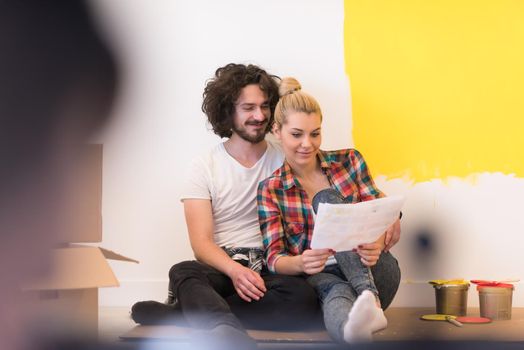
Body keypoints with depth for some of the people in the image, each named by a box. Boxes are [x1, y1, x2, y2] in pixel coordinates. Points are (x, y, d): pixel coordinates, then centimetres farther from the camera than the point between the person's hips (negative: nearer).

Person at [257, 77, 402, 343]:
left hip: (374, 273, 1)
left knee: (326, 199, -24)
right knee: (337, 292, -39)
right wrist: (300, 263, -31)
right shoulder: (270, 189, 3)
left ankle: (369, 298, -46)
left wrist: (377, 244, -25)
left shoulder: (348, 161, 5)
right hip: (321, 276, -1)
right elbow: (274, 257, -5)